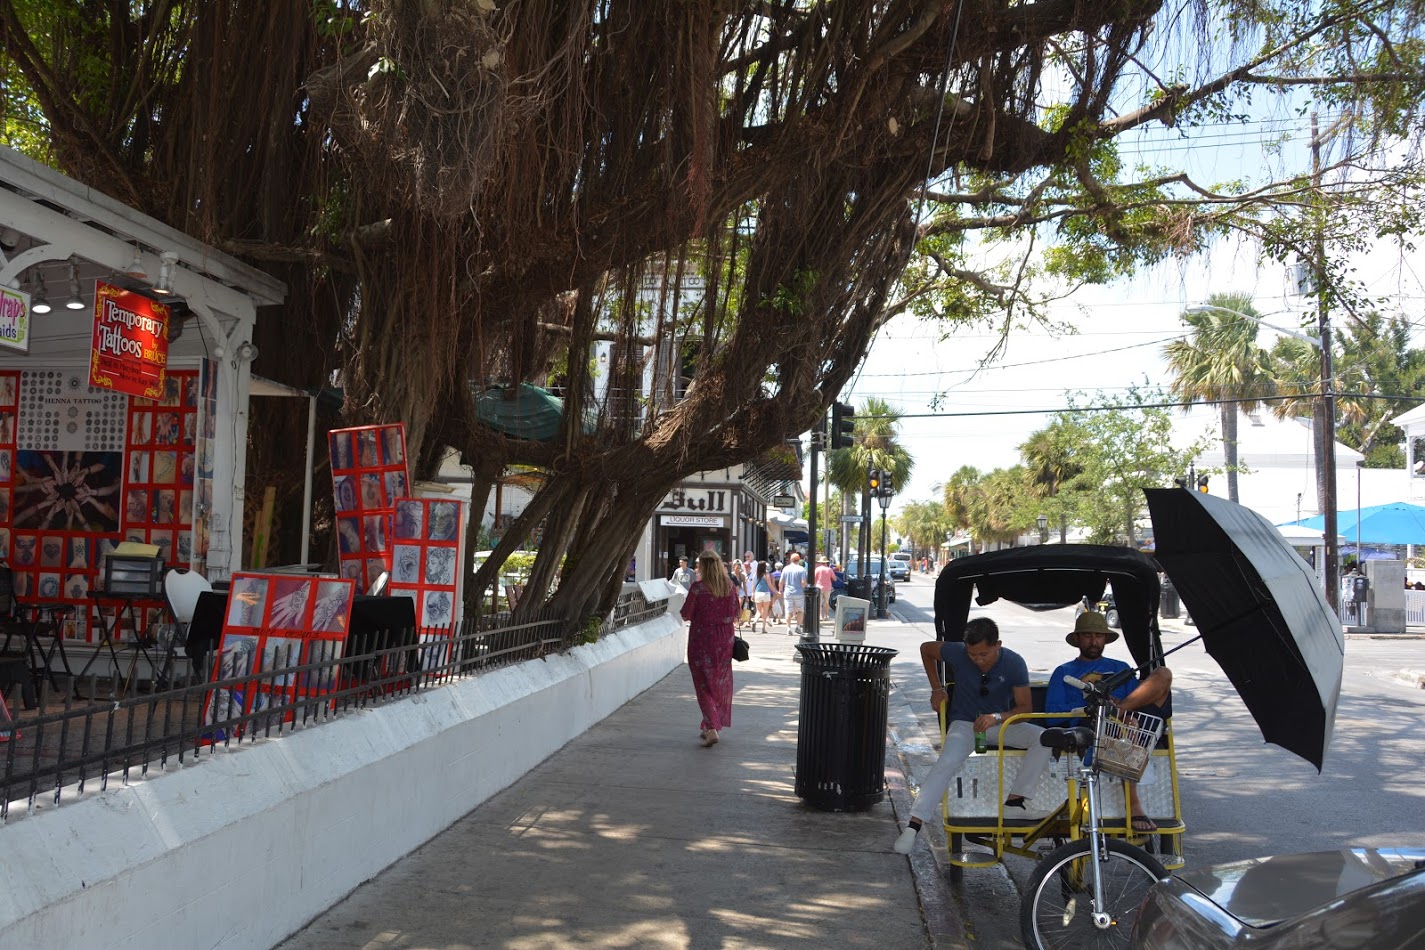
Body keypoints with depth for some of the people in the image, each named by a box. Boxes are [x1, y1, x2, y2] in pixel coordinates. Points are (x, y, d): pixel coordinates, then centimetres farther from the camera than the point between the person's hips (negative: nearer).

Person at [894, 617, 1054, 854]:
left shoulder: (1014, 663, -16)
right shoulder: (957, 653, -17)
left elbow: (1025, 707, -13)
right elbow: (926, 648, 3)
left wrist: (997, 717, -31)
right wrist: (937, 688, 2)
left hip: (1000, 724, 2)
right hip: (964, 723, -2)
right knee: (947, 762, -31)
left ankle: (1014, 800, -21)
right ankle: (913, 824, -32)